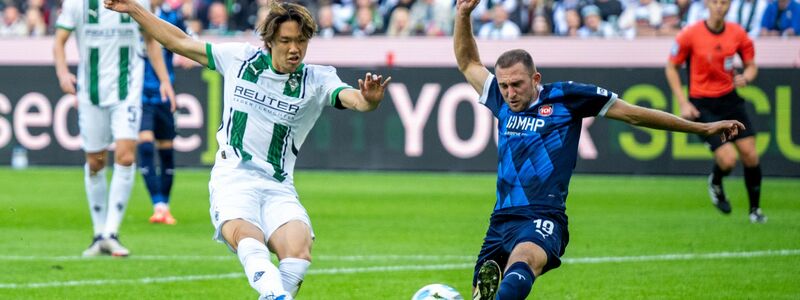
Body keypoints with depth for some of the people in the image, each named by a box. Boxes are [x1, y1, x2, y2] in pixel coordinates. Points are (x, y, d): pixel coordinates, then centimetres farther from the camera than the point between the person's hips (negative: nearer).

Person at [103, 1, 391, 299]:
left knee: (299, 250, -29)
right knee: (245, 235, -35)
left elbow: (351, 97, -17)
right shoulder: (240, 58, 8)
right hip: (232, 180, -1)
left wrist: (368, 100, -41)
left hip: (278, 188, 1)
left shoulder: (316, 80, 4)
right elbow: (179, 42, 18)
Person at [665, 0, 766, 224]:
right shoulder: (690, 35, -11)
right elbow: (671, 68, -1)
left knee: (750, 155, -4)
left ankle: (755, 208, 16)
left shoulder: (738, 34, -2)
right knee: (728, 160, -15)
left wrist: (745, 77, -13)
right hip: (702, 104, -4)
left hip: (730, 99, 4)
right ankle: (715, 184, 21)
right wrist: (683, 103, -8)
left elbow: (751, 65, 11)